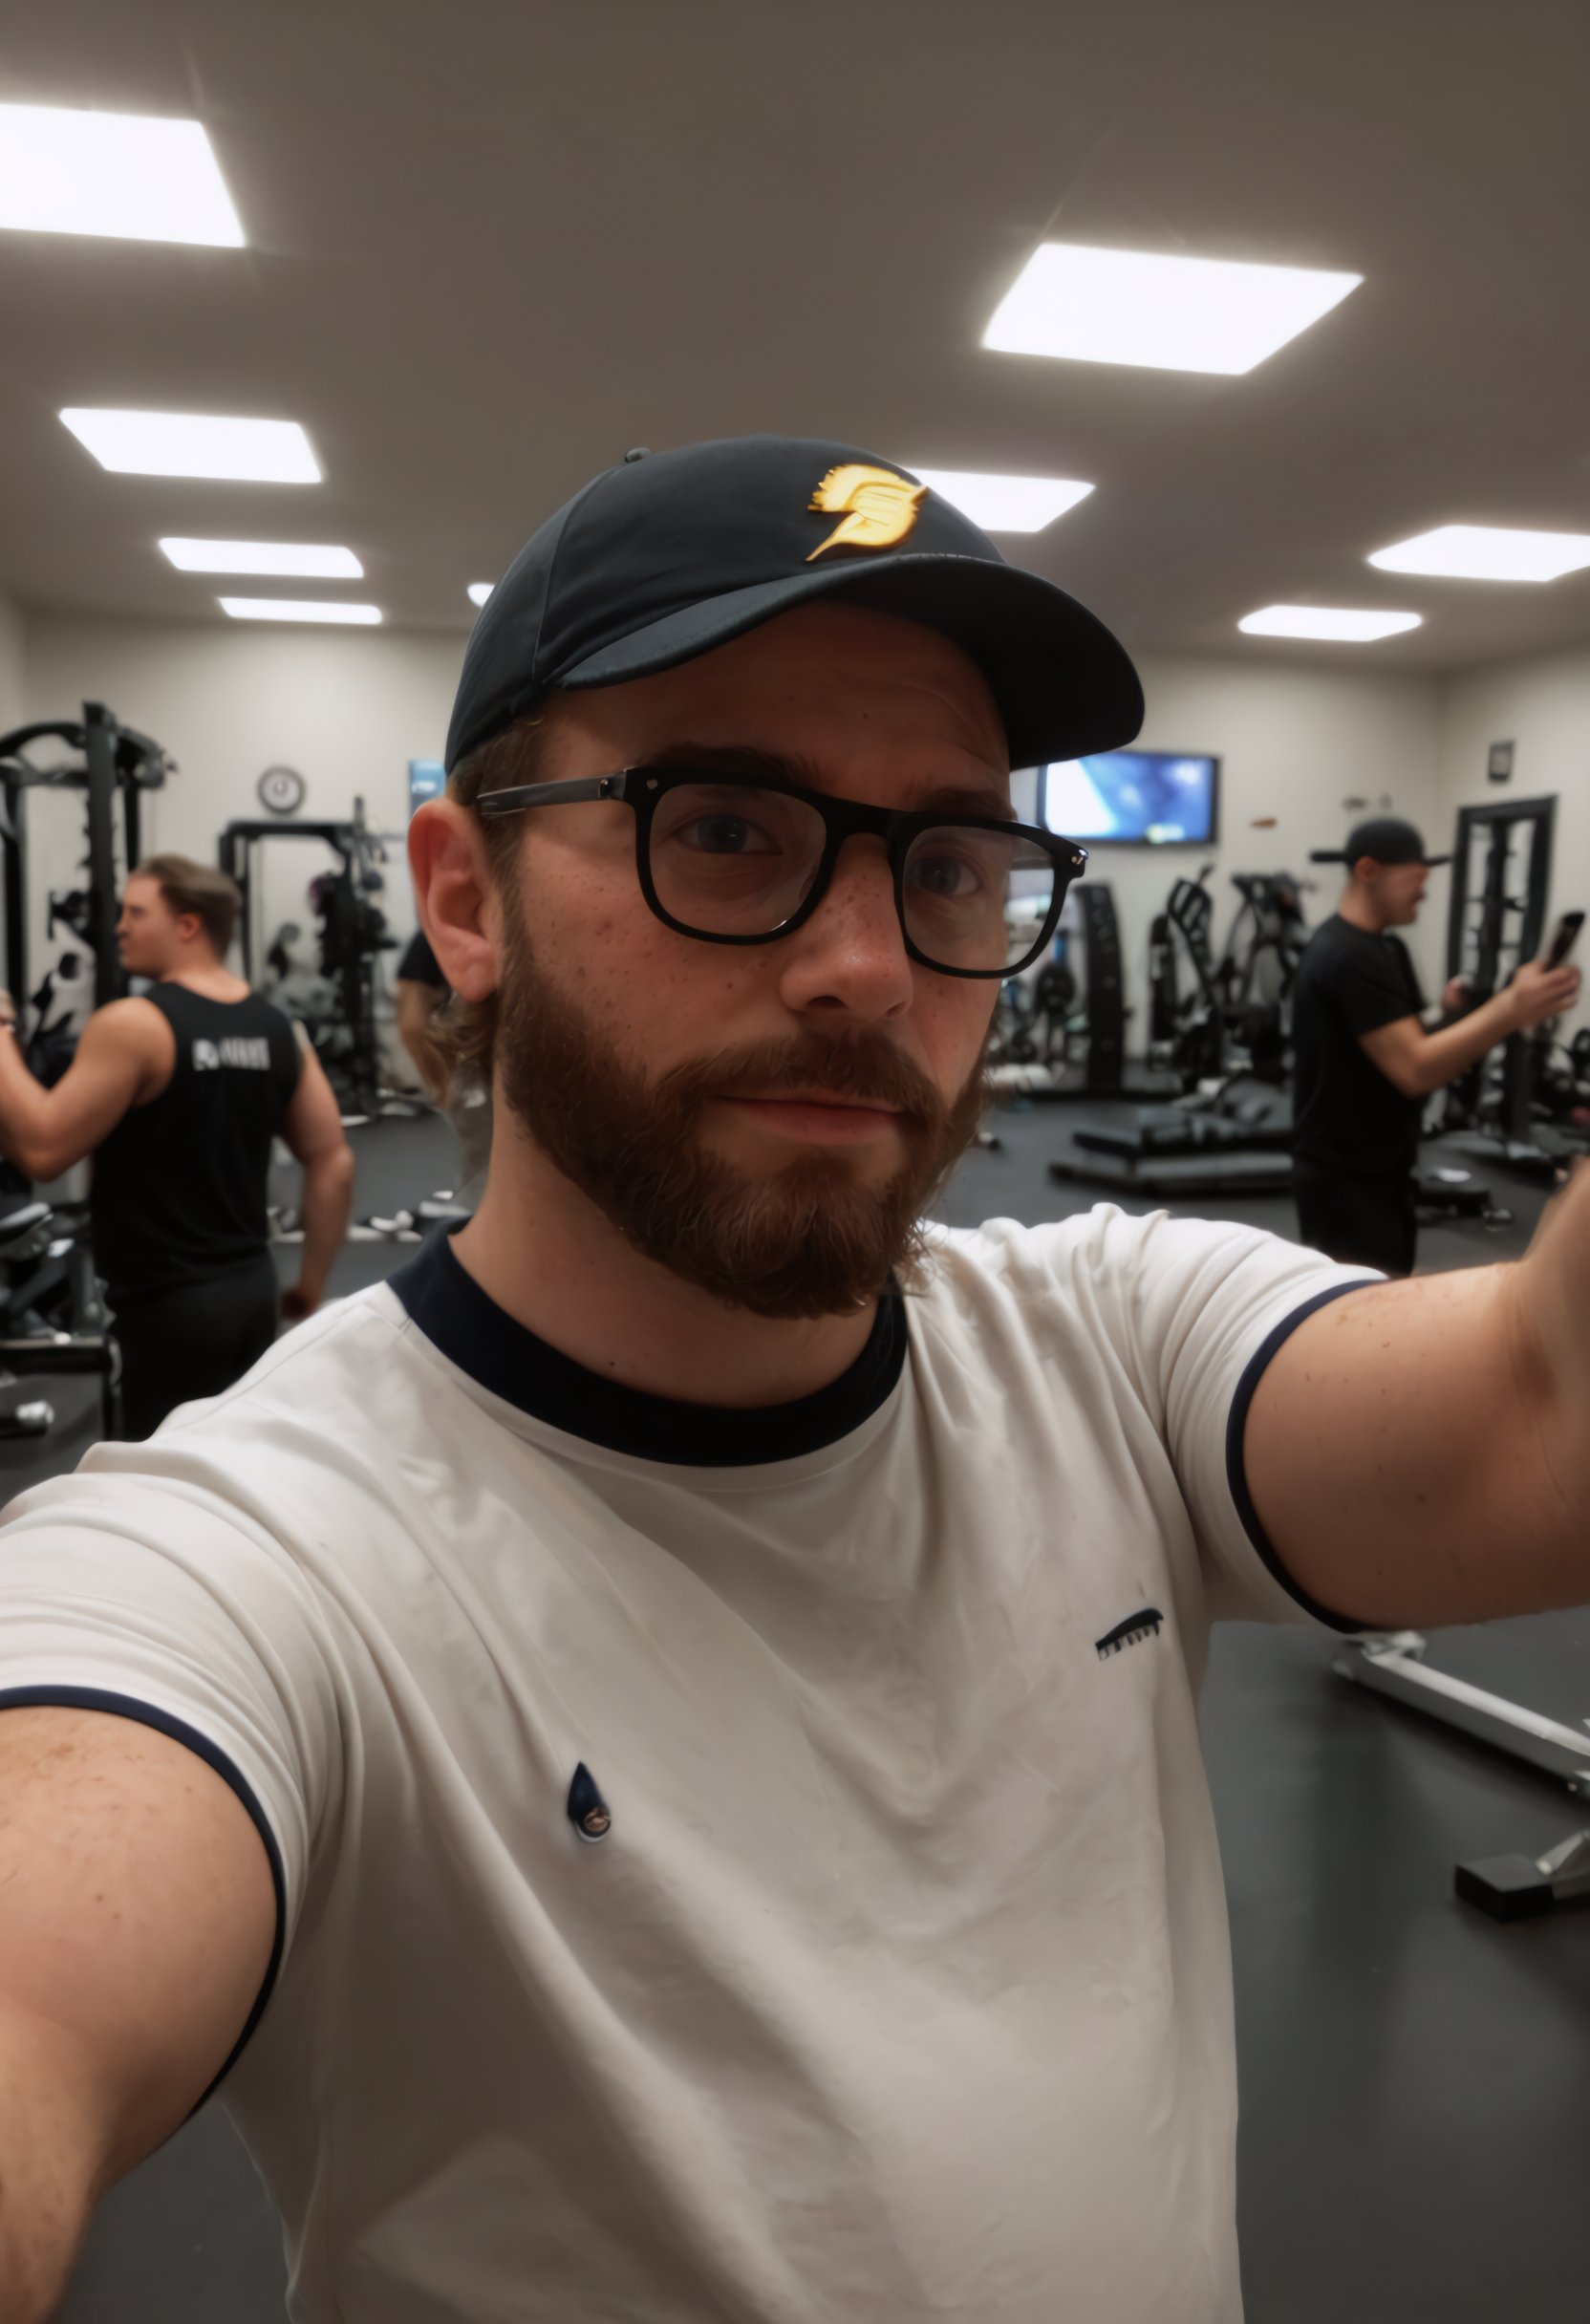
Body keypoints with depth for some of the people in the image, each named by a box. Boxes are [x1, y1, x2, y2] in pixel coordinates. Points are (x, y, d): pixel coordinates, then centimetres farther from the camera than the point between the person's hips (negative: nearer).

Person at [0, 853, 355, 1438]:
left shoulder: (132, 1026, -15)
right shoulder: (277, 1028, 6)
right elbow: (333, 1162, 6)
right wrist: (312, 1282, 13)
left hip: (169, 1303, -7)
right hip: (251, 1283, 8)